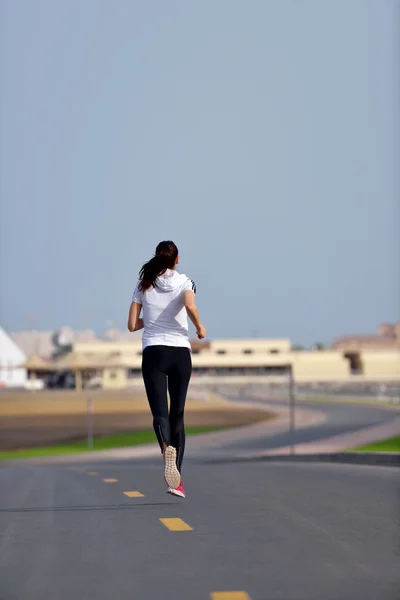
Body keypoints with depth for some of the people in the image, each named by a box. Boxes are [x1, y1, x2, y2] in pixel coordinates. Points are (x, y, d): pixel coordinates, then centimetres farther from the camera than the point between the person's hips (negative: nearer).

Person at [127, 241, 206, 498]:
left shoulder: (143, 285, 9)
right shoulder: (185, 282, 3)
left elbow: (132, 325, 8)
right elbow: (190, 306, -19)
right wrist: (200, 327, -2)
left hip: (153, 352, 0)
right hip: (181, 352, 0)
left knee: (160, 412, -11)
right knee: (177, 414, 10)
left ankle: (168, 448, -46)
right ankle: (176, 480, 7)